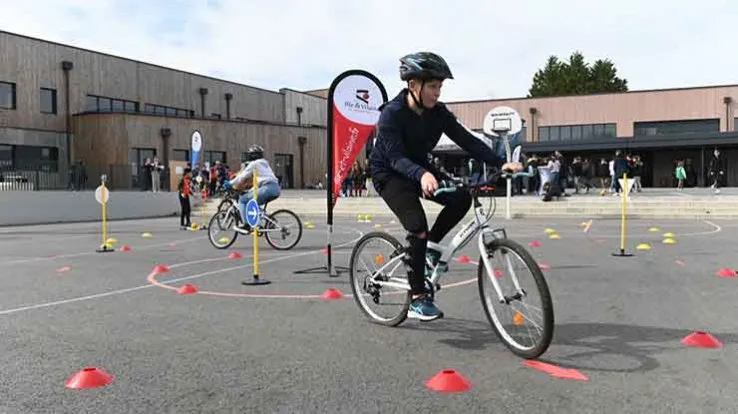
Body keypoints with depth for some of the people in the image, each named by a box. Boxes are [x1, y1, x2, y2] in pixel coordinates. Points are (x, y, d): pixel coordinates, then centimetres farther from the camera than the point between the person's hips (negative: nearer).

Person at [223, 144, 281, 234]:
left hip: (267, 188, -9)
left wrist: (230, 184, 10)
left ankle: (246, 226, -9)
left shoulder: (254, 164, 3)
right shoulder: (264, 163, 30)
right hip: (276, 188, 9)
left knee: (243, 200, -2)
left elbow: (242, 177, 0)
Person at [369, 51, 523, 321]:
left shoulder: (438, 113, -10)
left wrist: (501, 163, -29)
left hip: (420, 169, 6)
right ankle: (418, 299, -15)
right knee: (417, 224, -25)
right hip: (389, 174, -6)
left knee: (461, 198, -18)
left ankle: (429, 245, 6)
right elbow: (396, 157, -35)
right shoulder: (392, 114, -25)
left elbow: (467, 140, -15)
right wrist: (422, 175, -56)